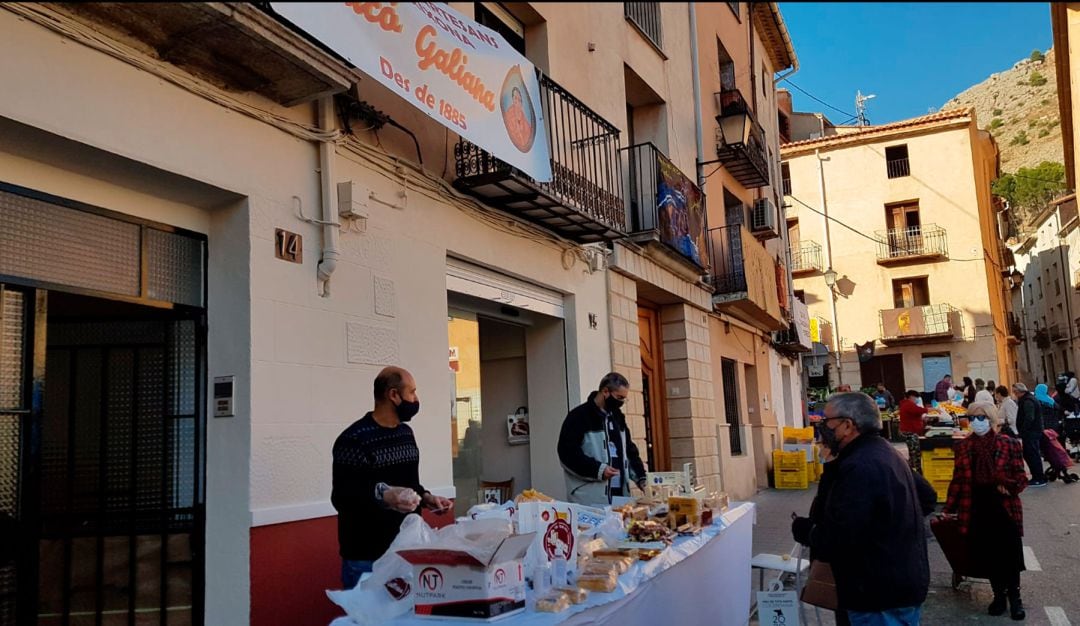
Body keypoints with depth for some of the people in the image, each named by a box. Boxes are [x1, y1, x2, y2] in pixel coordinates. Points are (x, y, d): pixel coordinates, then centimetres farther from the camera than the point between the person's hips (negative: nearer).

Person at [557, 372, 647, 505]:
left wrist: (641, 478, 6)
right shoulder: (579, 416, -7)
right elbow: (567, 453, -14)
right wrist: (598, 469, -21)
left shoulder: (617, 417, 16)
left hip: (619, 495, 7)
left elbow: (629, 450, 20)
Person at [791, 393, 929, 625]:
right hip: (904, 585, 10)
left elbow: (838, 541, -30)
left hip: (881, 596, -10)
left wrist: (804, 530, -9)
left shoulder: (859, 467, -26)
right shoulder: (884, 453, 9)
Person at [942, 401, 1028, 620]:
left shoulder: (1009, 445, -6)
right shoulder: (963, 447, 2)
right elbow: (958, 481, 7)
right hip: (976, 511, 2)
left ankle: (1014, 596, 27)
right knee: (987, 555, 9)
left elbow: (1021, 478, -2)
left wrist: (1010, 487, -24)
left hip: (1005, 508, -2)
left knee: (1009, 555, 6)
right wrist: (948, 509, 5)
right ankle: (999, 595, 29)